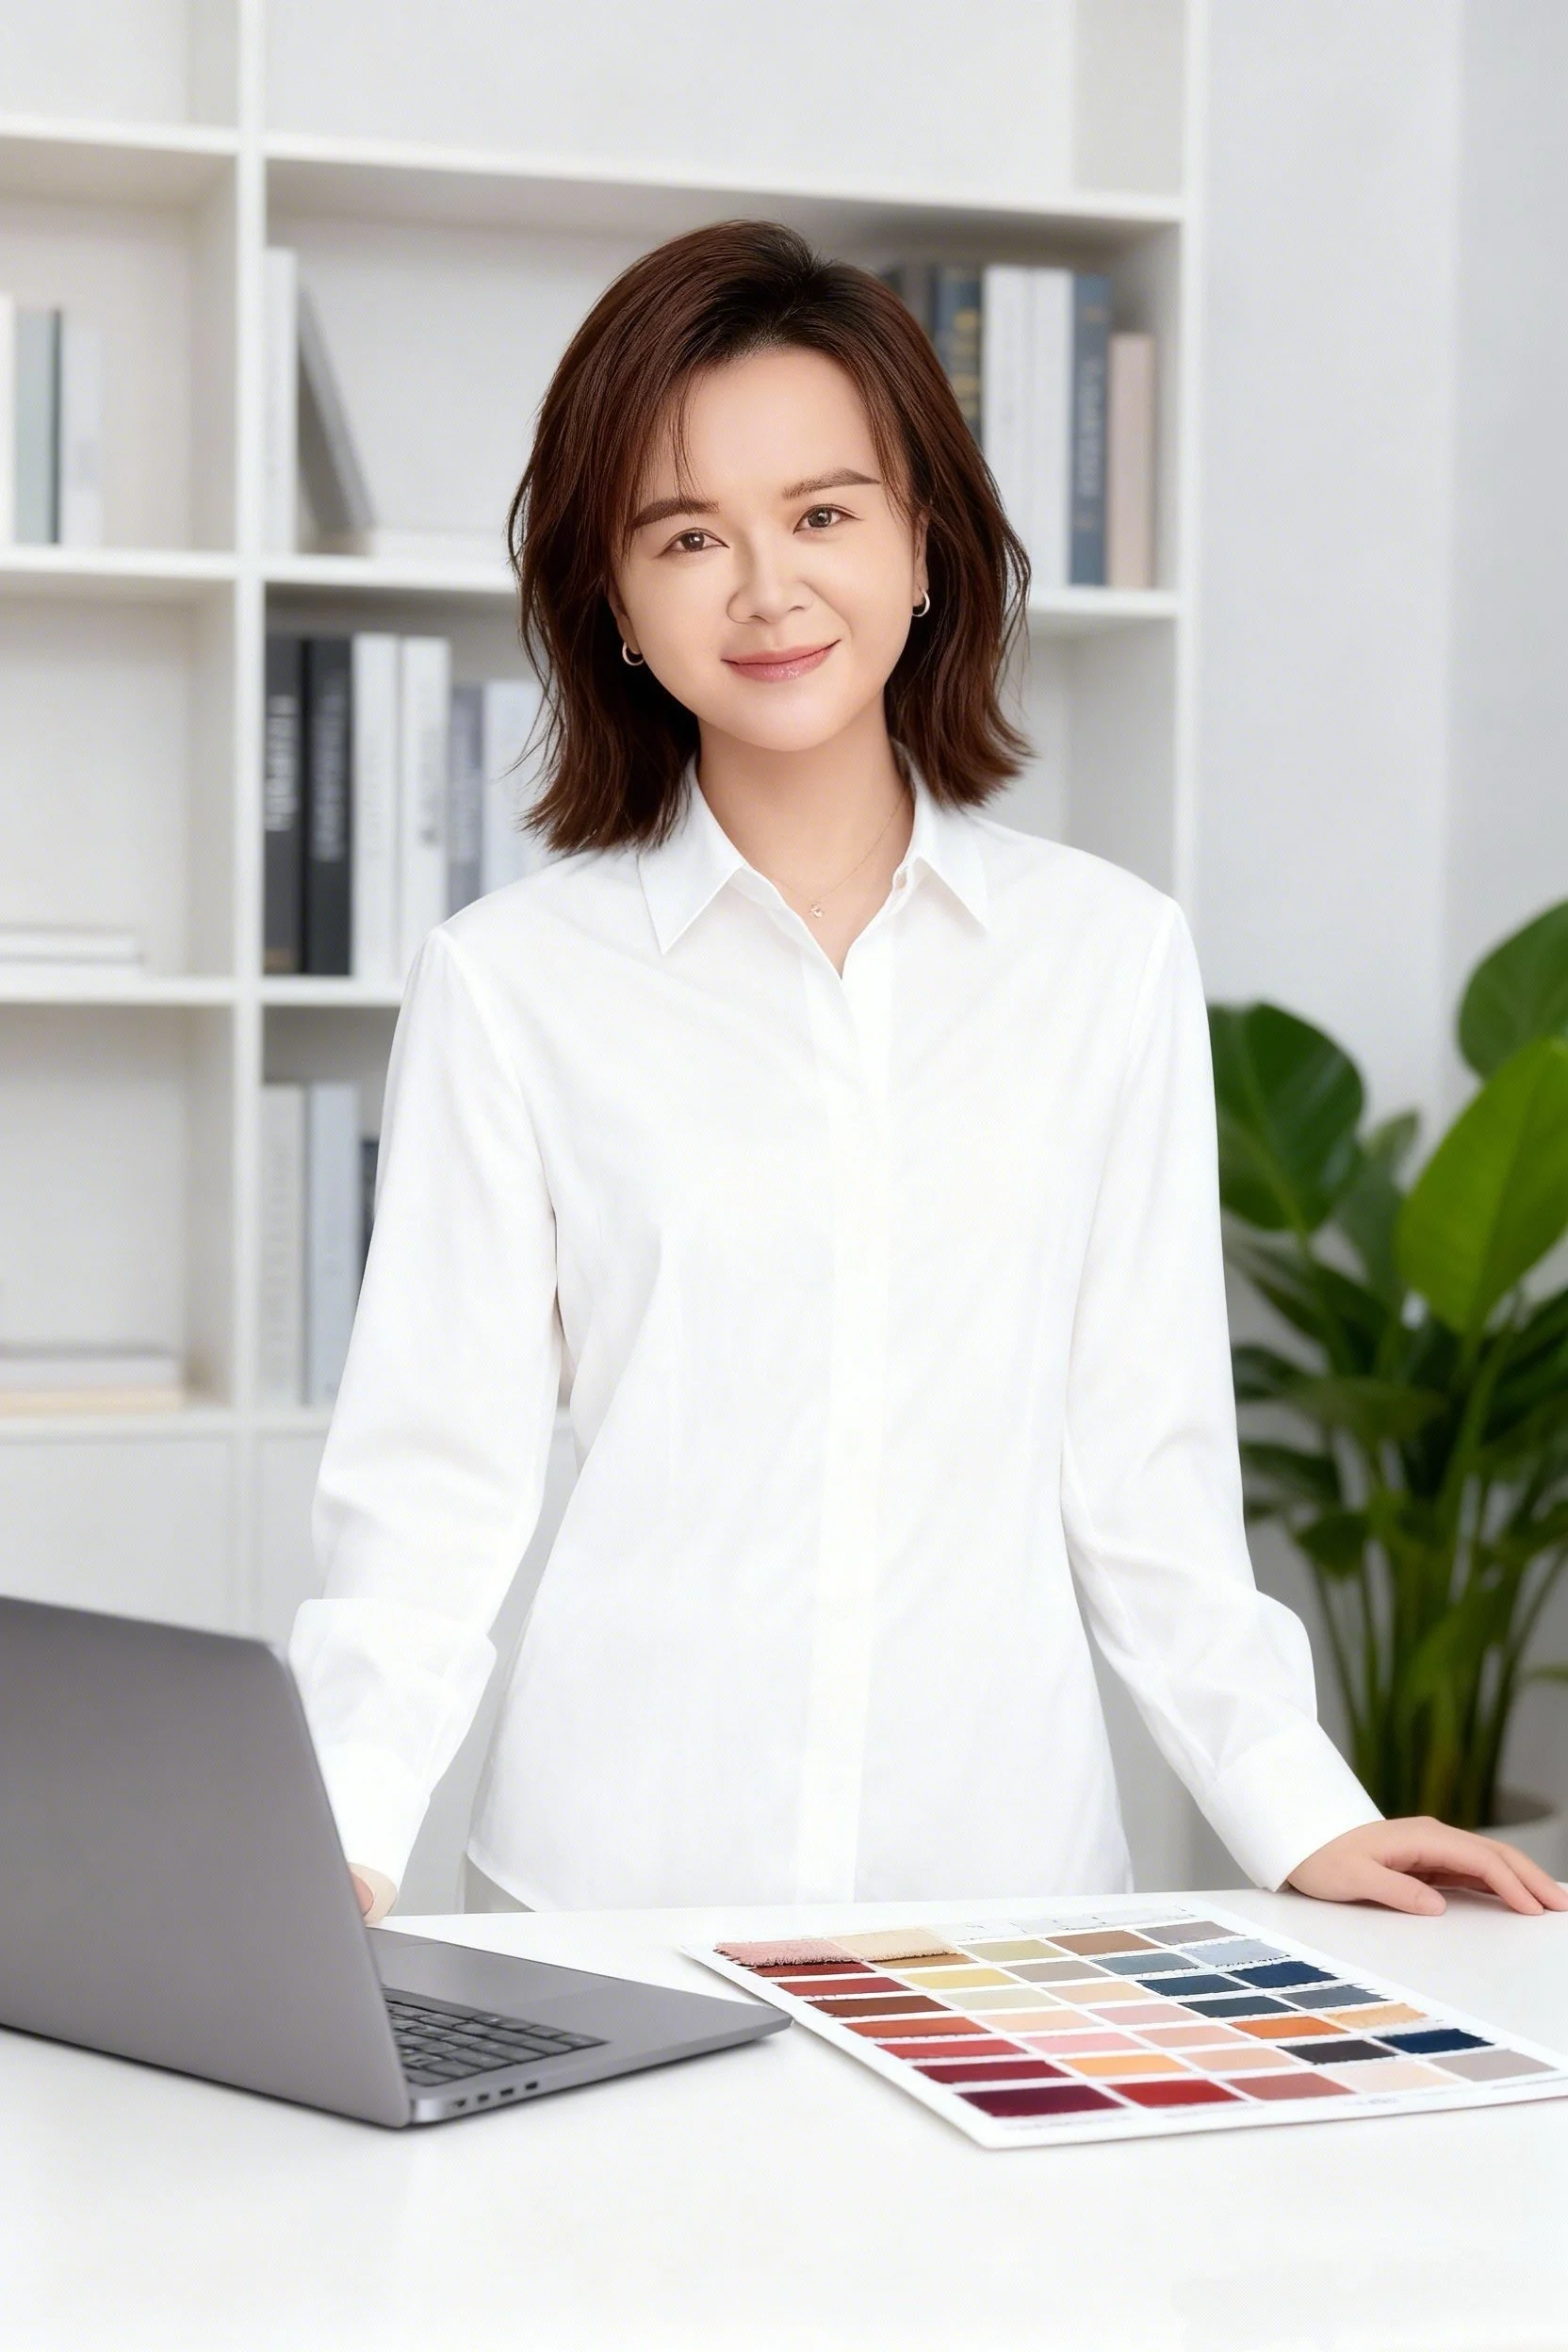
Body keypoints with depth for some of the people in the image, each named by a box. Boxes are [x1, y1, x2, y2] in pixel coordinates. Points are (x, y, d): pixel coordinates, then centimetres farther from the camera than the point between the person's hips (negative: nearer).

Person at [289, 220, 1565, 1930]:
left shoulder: (1112, 957, 6)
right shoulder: (506, 987, 2)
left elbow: (1143, 1466, 9)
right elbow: (435, 1483, -1)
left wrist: (1303, 1819, 2)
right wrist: (337, 1835, -14)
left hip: (1006, 1867, 1)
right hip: (618, 1894, -1)